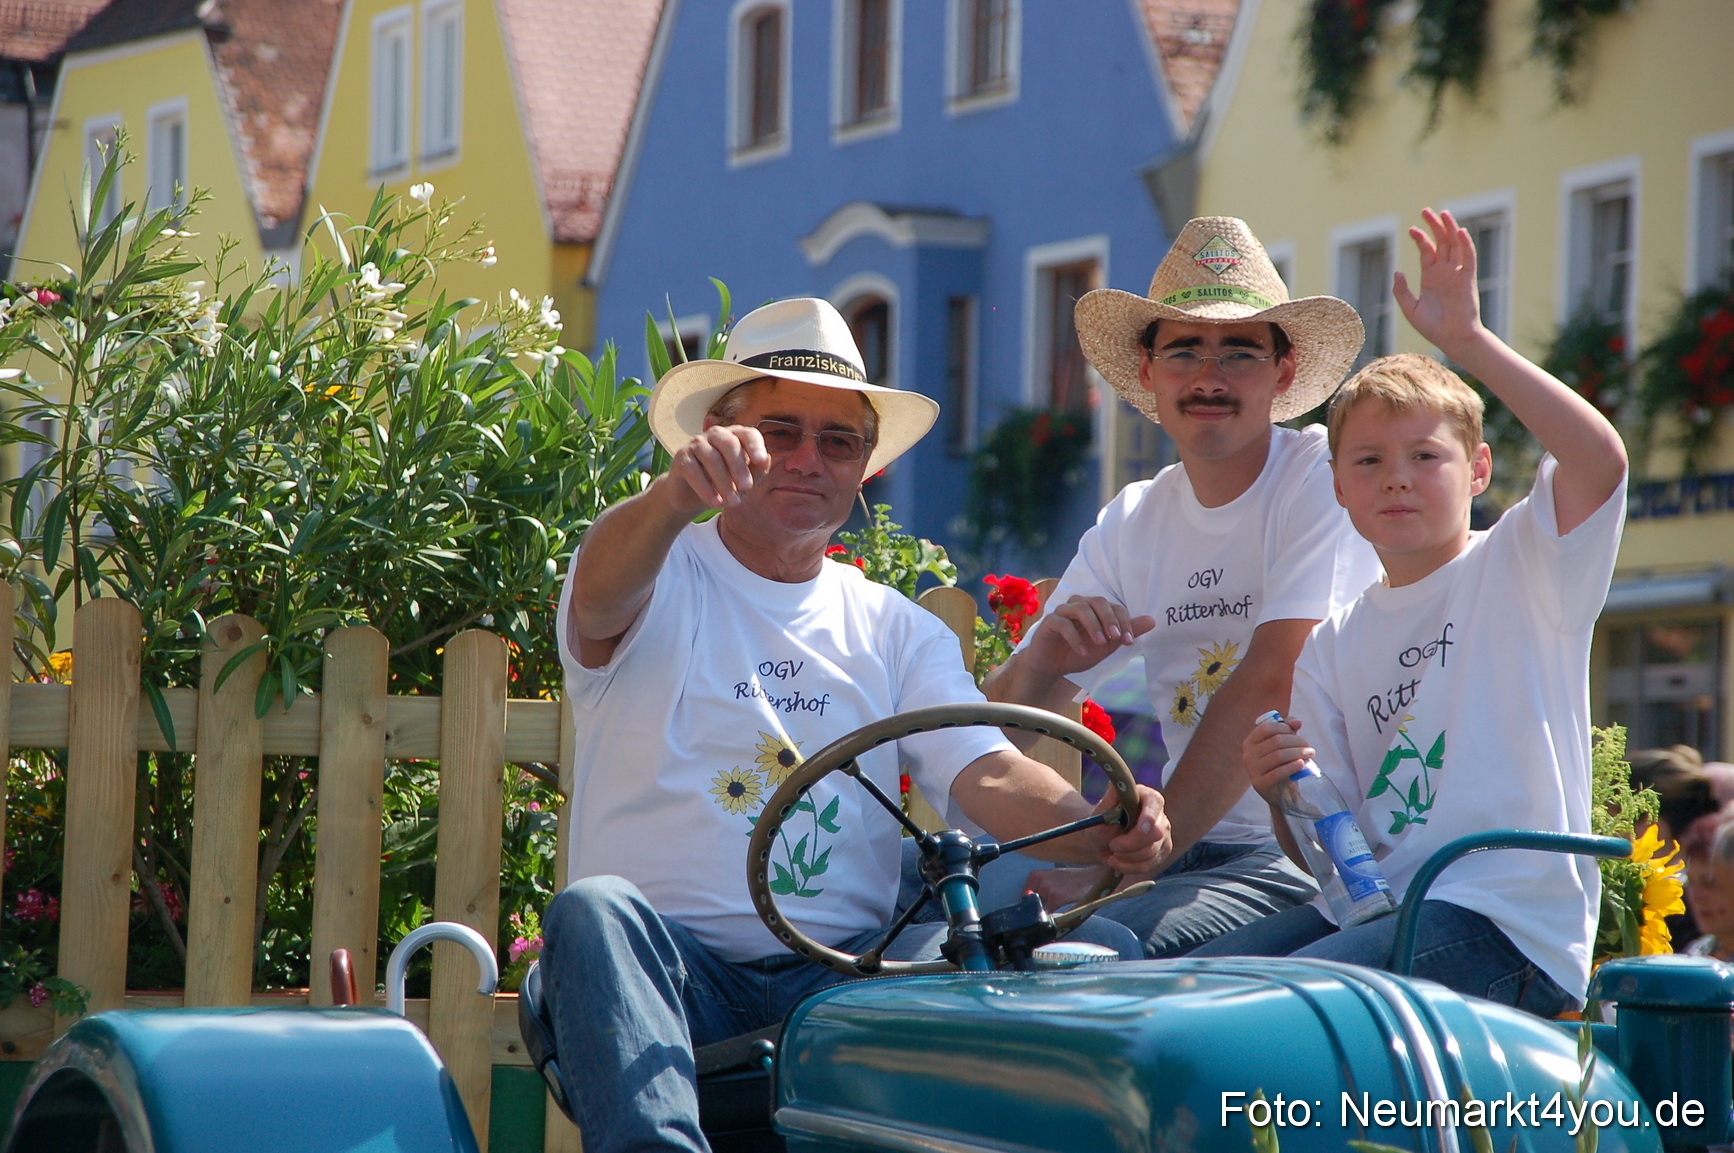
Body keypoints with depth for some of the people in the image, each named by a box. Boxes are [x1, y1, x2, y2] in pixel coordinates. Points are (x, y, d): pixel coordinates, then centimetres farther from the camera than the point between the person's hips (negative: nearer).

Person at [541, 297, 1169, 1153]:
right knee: (593, 913, -36)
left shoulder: (898, 632, 19)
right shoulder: (658, 583, 8)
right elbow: (599, 600, -18)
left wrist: (1095, 828, -21)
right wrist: (676, 495, -42)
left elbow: (987, 775, 3)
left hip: (845, 975, 2)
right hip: (675, 969, -2)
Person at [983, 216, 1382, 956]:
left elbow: (1269, 687, -18)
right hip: (1190, 851, 6)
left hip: (1308, 853, -6)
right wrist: (1043, 663, -17)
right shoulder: (1131, 523, 11)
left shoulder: (1323, 475, -7)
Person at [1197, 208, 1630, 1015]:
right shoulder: (1334, 646, 18)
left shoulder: (1519, 569, 2)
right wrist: (1285, 791, -8)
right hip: (1372, 905, 6)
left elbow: (1600, 459, -21)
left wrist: (1466, 340, -23)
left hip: (1506, 925, -6)